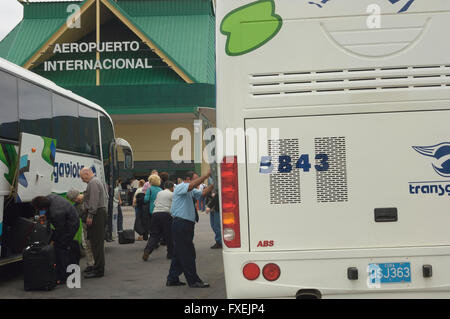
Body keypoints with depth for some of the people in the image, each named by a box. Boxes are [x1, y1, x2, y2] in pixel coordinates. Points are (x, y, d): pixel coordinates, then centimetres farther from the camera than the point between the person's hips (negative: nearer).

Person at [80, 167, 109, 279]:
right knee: (98, 242, 13)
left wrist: (90, 215, -20)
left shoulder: (93, 183, -11)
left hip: (96, 214, -11)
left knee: (96, 243, -10)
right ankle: (99, 268, 19)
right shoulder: (97, 181, 22)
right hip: (101, 212, 11)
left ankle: (98, 270, -9)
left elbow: (94, 201, -19)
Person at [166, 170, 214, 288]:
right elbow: (192, 185, -27)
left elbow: (203, 193, 11)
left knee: (179, 253, 13)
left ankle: (172, 279, 20)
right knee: (187, 253, -5)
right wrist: (207, 175, -29)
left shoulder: (191, 192, 20)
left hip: (186, 225, 10)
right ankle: (194, 281, -1)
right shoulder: (180, 188, -9)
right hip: (181, 224, -10)